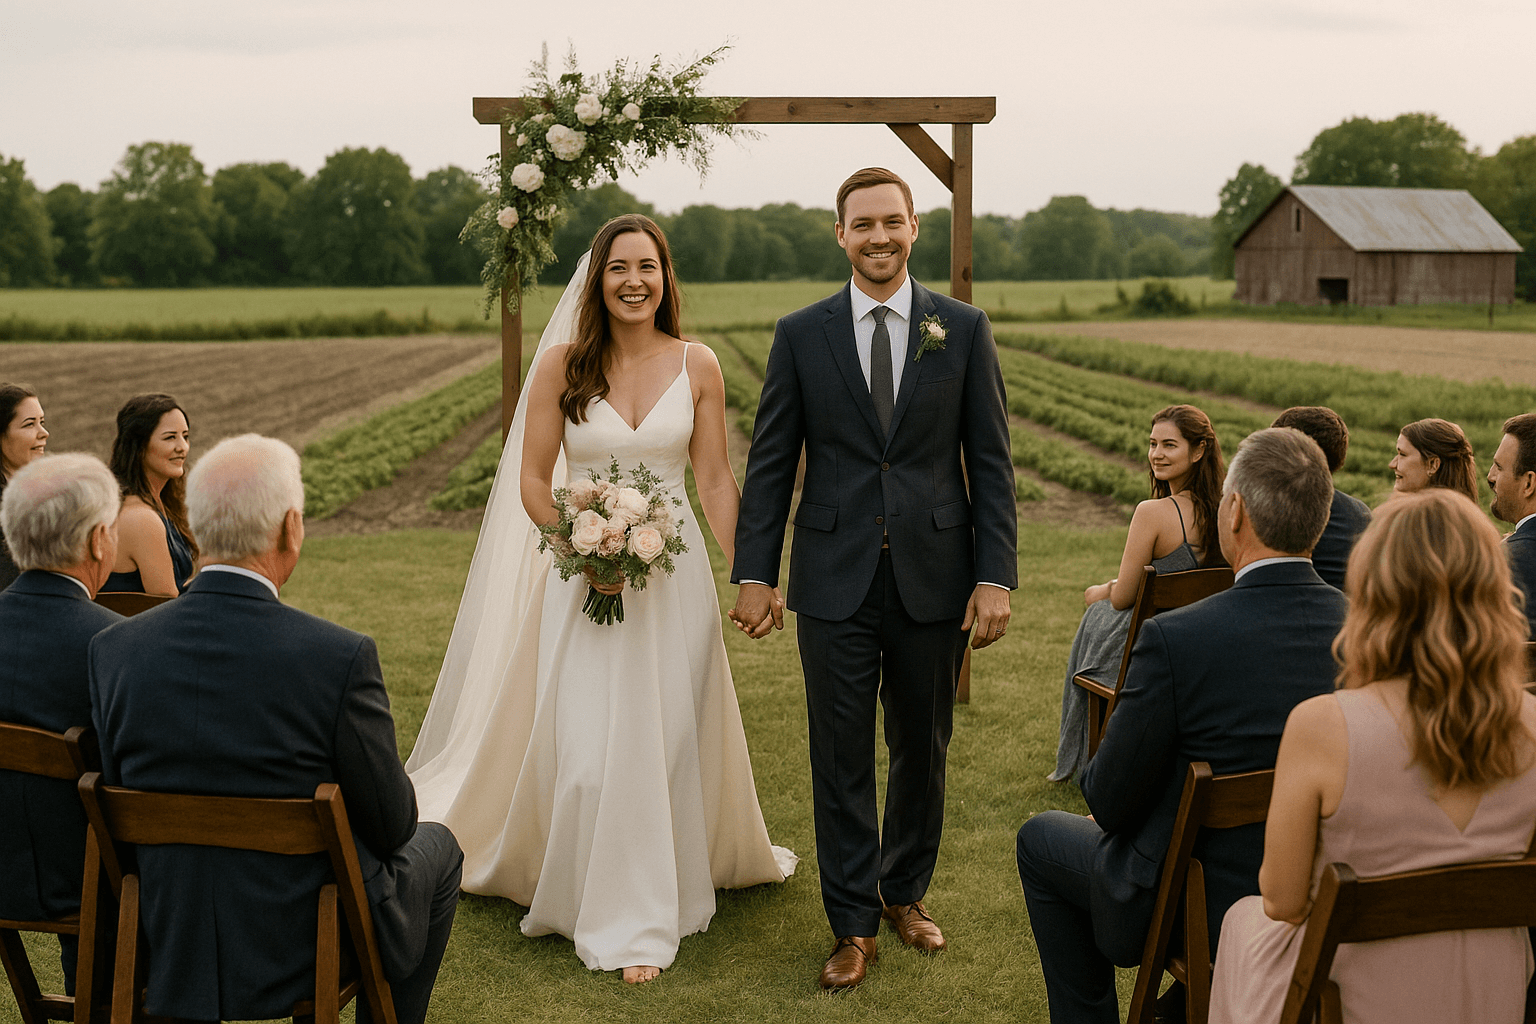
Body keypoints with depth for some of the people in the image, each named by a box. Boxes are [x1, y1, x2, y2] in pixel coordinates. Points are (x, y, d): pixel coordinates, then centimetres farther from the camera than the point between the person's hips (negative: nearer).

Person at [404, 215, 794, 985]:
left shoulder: (697, 366, 0)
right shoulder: (562, 363, -3)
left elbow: (715, 478, 3)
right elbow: (532, 478, 0)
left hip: (675, 574, 1)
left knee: (668, 738, 8)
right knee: (587, 743, -2)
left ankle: (652, 905, 27)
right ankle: (616, 914, 18)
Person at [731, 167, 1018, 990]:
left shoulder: (963, 329, 2)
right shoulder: (802, 334, 2)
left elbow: (989, 461, 1)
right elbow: (771, 462, 3)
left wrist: (995, 575, -6)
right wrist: (754, 573, -3)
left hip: (933, 579, 1)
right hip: (836, 581, 0)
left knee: (922, 750, 13)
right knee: (841, 758, 5)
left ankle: (905, 892, 33)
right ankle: (853, 923, 17)